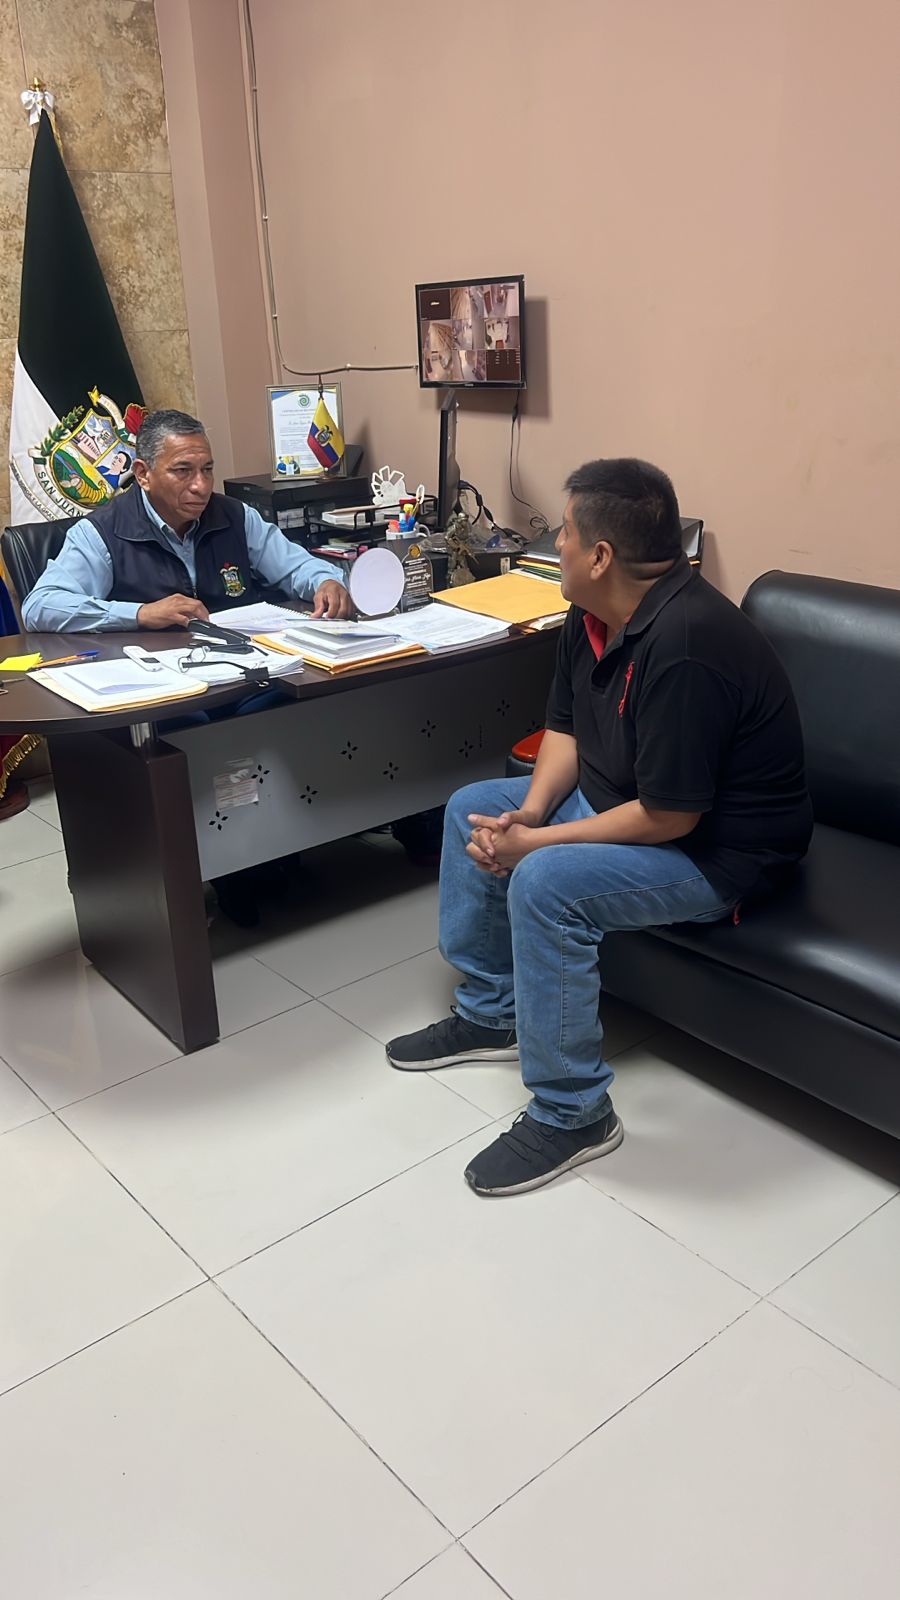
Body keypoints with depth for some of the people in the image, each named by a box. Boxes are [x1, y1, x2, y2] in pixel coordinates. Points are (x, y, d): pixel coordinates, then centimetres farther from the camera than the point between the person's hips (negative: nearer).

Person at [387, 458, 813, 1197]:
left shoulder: (684, 644, -32)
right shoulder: (594, 615, -3)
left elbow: (669, 816, -30)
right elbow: (566, 728, 7)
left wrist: (535, 843, -24)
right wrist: (530, 811, -12)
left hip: (718, 846, -10)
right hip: (618, 797, 10)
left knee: (546, 883, -30)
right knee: (472, 810, 7)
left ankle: (573, 1114, -12)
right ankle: (490, 1014, 19)